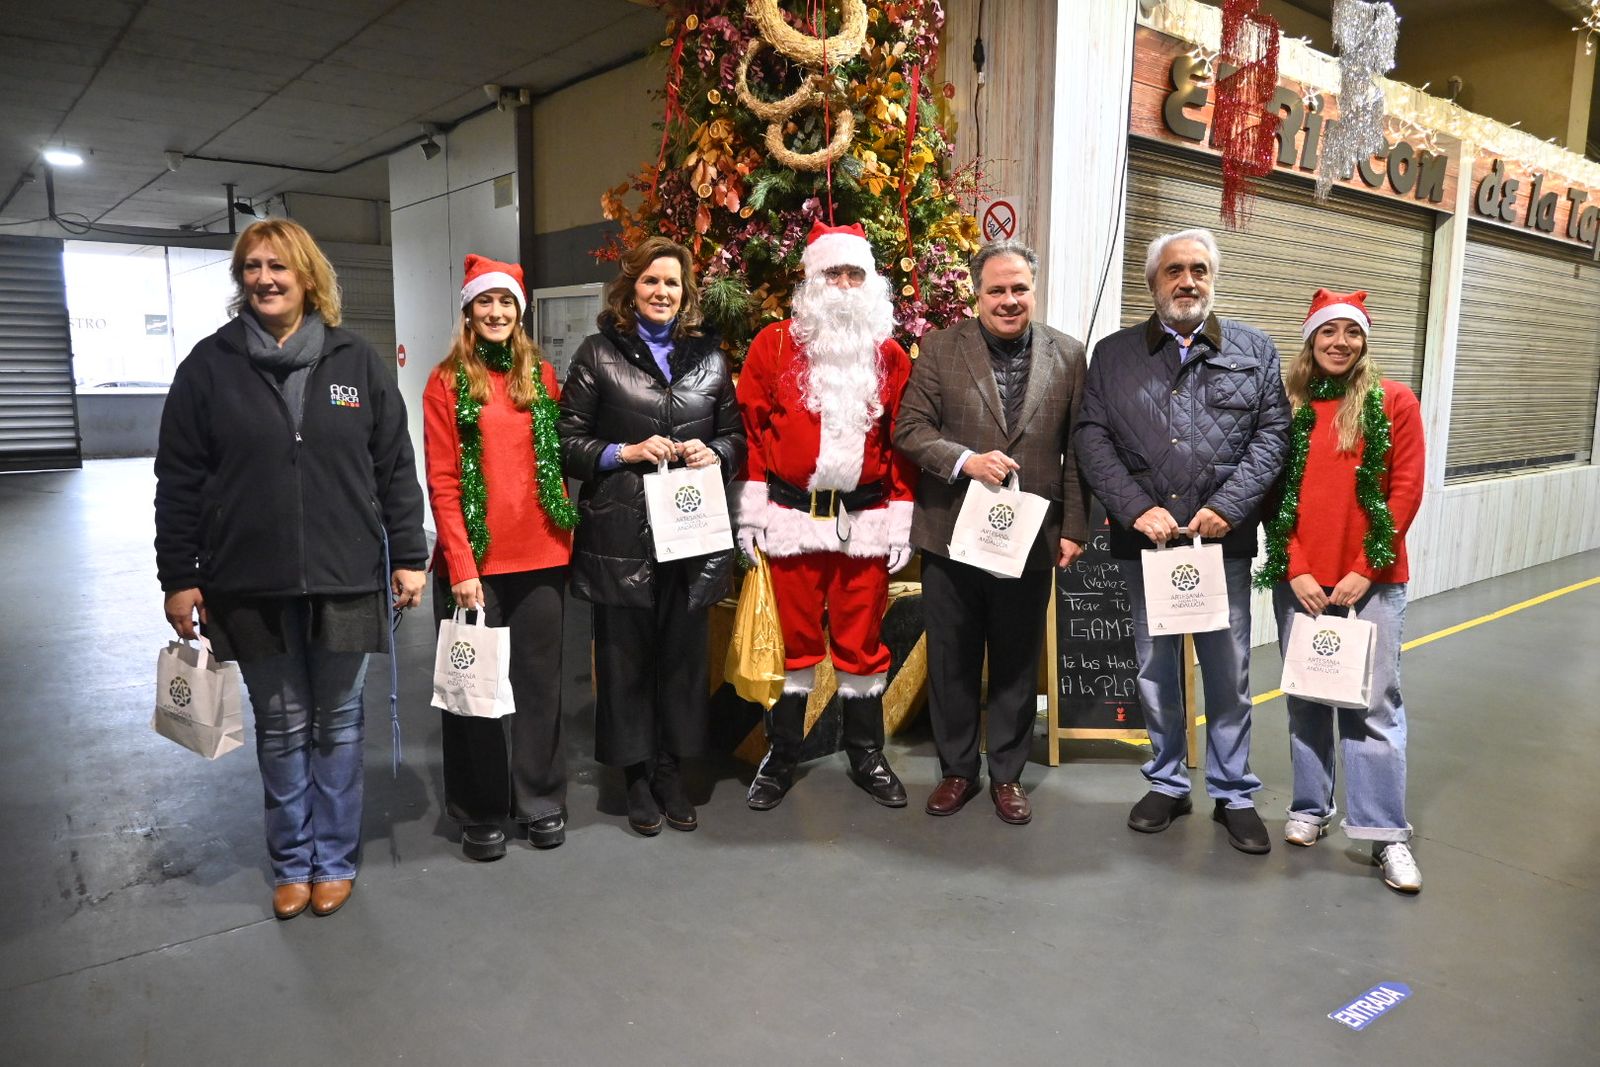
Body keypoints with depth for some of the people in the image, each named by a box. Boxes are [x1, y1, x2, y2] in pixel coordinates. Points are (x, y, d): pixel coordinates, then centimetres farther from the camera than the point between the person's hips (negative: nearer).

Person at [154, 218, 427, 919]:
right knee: (280, 727, 12)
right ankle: (291, 862, 28)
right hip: (251, 586, 0)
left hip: (344, 581, 0)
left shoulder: (357, 362, 3)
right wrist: (178, 577, -1)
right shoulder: (210, 365, 2)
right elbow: (178, 481, 2)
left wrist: (409, 557, 0)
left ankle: (334, 859, 27)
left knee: (337, 725, 11)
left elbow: (395, 468, 3)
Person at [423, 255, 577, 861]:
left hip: (540, 555, 3)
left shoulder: (542, 375, 10)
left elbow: (559, 458, 11)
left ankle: (541, 801, 24)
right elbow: (442, 483, -6)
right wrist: (461, 566, -12)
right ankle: (480, 813, 21)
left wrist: (565, 532, 1)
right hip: (474, 559, -3)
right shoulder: (447, 382, 0)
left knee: (539, 679, 10)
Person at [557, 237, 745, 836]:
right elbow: (568, 441, 2)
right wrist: (626, 453, -12)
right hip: (621, 533, -2)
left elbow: (737, 433, 18)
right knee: (625, 655, 4)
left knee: (683, 652, 7)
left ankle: (671, 770, 23)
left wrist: (716, 453, -3)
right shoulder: (598, 354, 5)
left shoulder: (707, 356, 14)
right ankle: (637, 776, 20)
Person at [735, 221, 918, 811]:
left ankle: (867, 756, 25)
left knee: (862, 642, 9)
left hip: (866, 521, 1)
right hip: (791, 516, -1)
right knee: (792, 639, 8)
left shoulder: (890, 355, 7)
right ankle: (781, 756, 23)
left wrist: (902, 520, 4)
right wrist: (751, 510, -2)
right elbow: (752, 426, 1)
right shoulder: (774, 345, 1)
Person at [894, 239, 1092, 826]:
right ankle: (956, 769, 29)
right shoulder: (941, 348, 0)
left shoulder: (1068, 354, 4)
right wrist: (966, 460, -20)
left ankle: (1008, 774, 29)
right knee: (951, 661, 11)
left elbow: (1078, 450, 4)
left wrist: (1074, 529, -1)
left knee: (1017, 664, 12)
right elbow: (910, 428, -3)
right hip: (951, 535, 0)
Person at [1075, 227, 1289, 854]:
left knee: (1228, 673, 7)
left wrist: (1228, 507, -11)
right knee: (1155, 670, 11)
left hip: (1224, 540, 0)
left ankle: (1233, 794, 23)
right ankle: (1167, 785, 27)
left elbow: (1272, 433, 2)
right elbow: (1092, 439, -1)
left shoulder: (1254, 351, 8)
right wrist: (1138, 509, -11)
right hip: (1143, 539, 0)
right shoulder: (1113, 354, 7)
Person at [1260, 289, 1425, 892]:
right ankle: (1311, 808, 25)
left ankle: (1386, 833, 10)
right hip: (1298, 580, 2)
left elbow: (1405, 492, -3)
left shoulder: (1394, 403, 1)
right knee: (1306, 698, 10)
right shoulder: (1287, 407, 5)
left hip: (1371, 580, -2)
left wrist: (1364, 571, -9)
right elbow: (1275, 494, 3)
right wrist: (1295, 570, -5)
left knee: (1374, 703, 0)